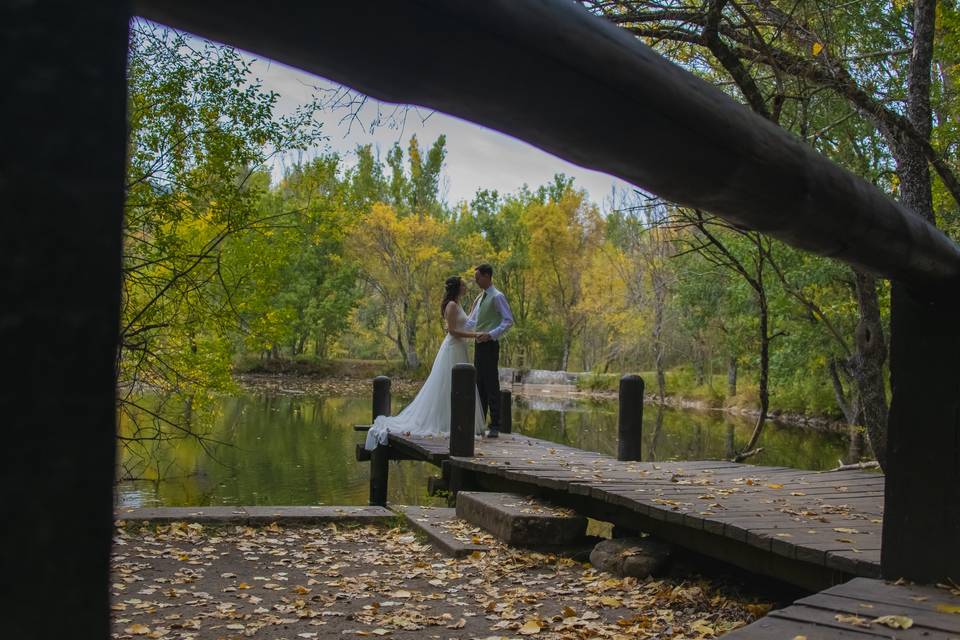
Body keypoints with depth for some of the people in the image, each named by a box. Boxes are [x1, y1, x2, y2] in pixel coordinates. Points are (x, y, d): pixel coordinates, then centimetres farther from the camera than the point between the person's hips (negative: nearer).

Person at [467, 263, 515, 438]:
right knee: (479, 385, 12)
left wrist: (491, 334, -24)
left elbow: (508, 321, -16)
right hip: (479, 345, 9)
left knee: (491, 386, -8)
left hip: (490, 345, -9)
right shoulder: (480, 298, 16)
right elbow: (472, 321, 26)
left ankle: (495, 426, -5)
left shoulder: (497, 297, -11)